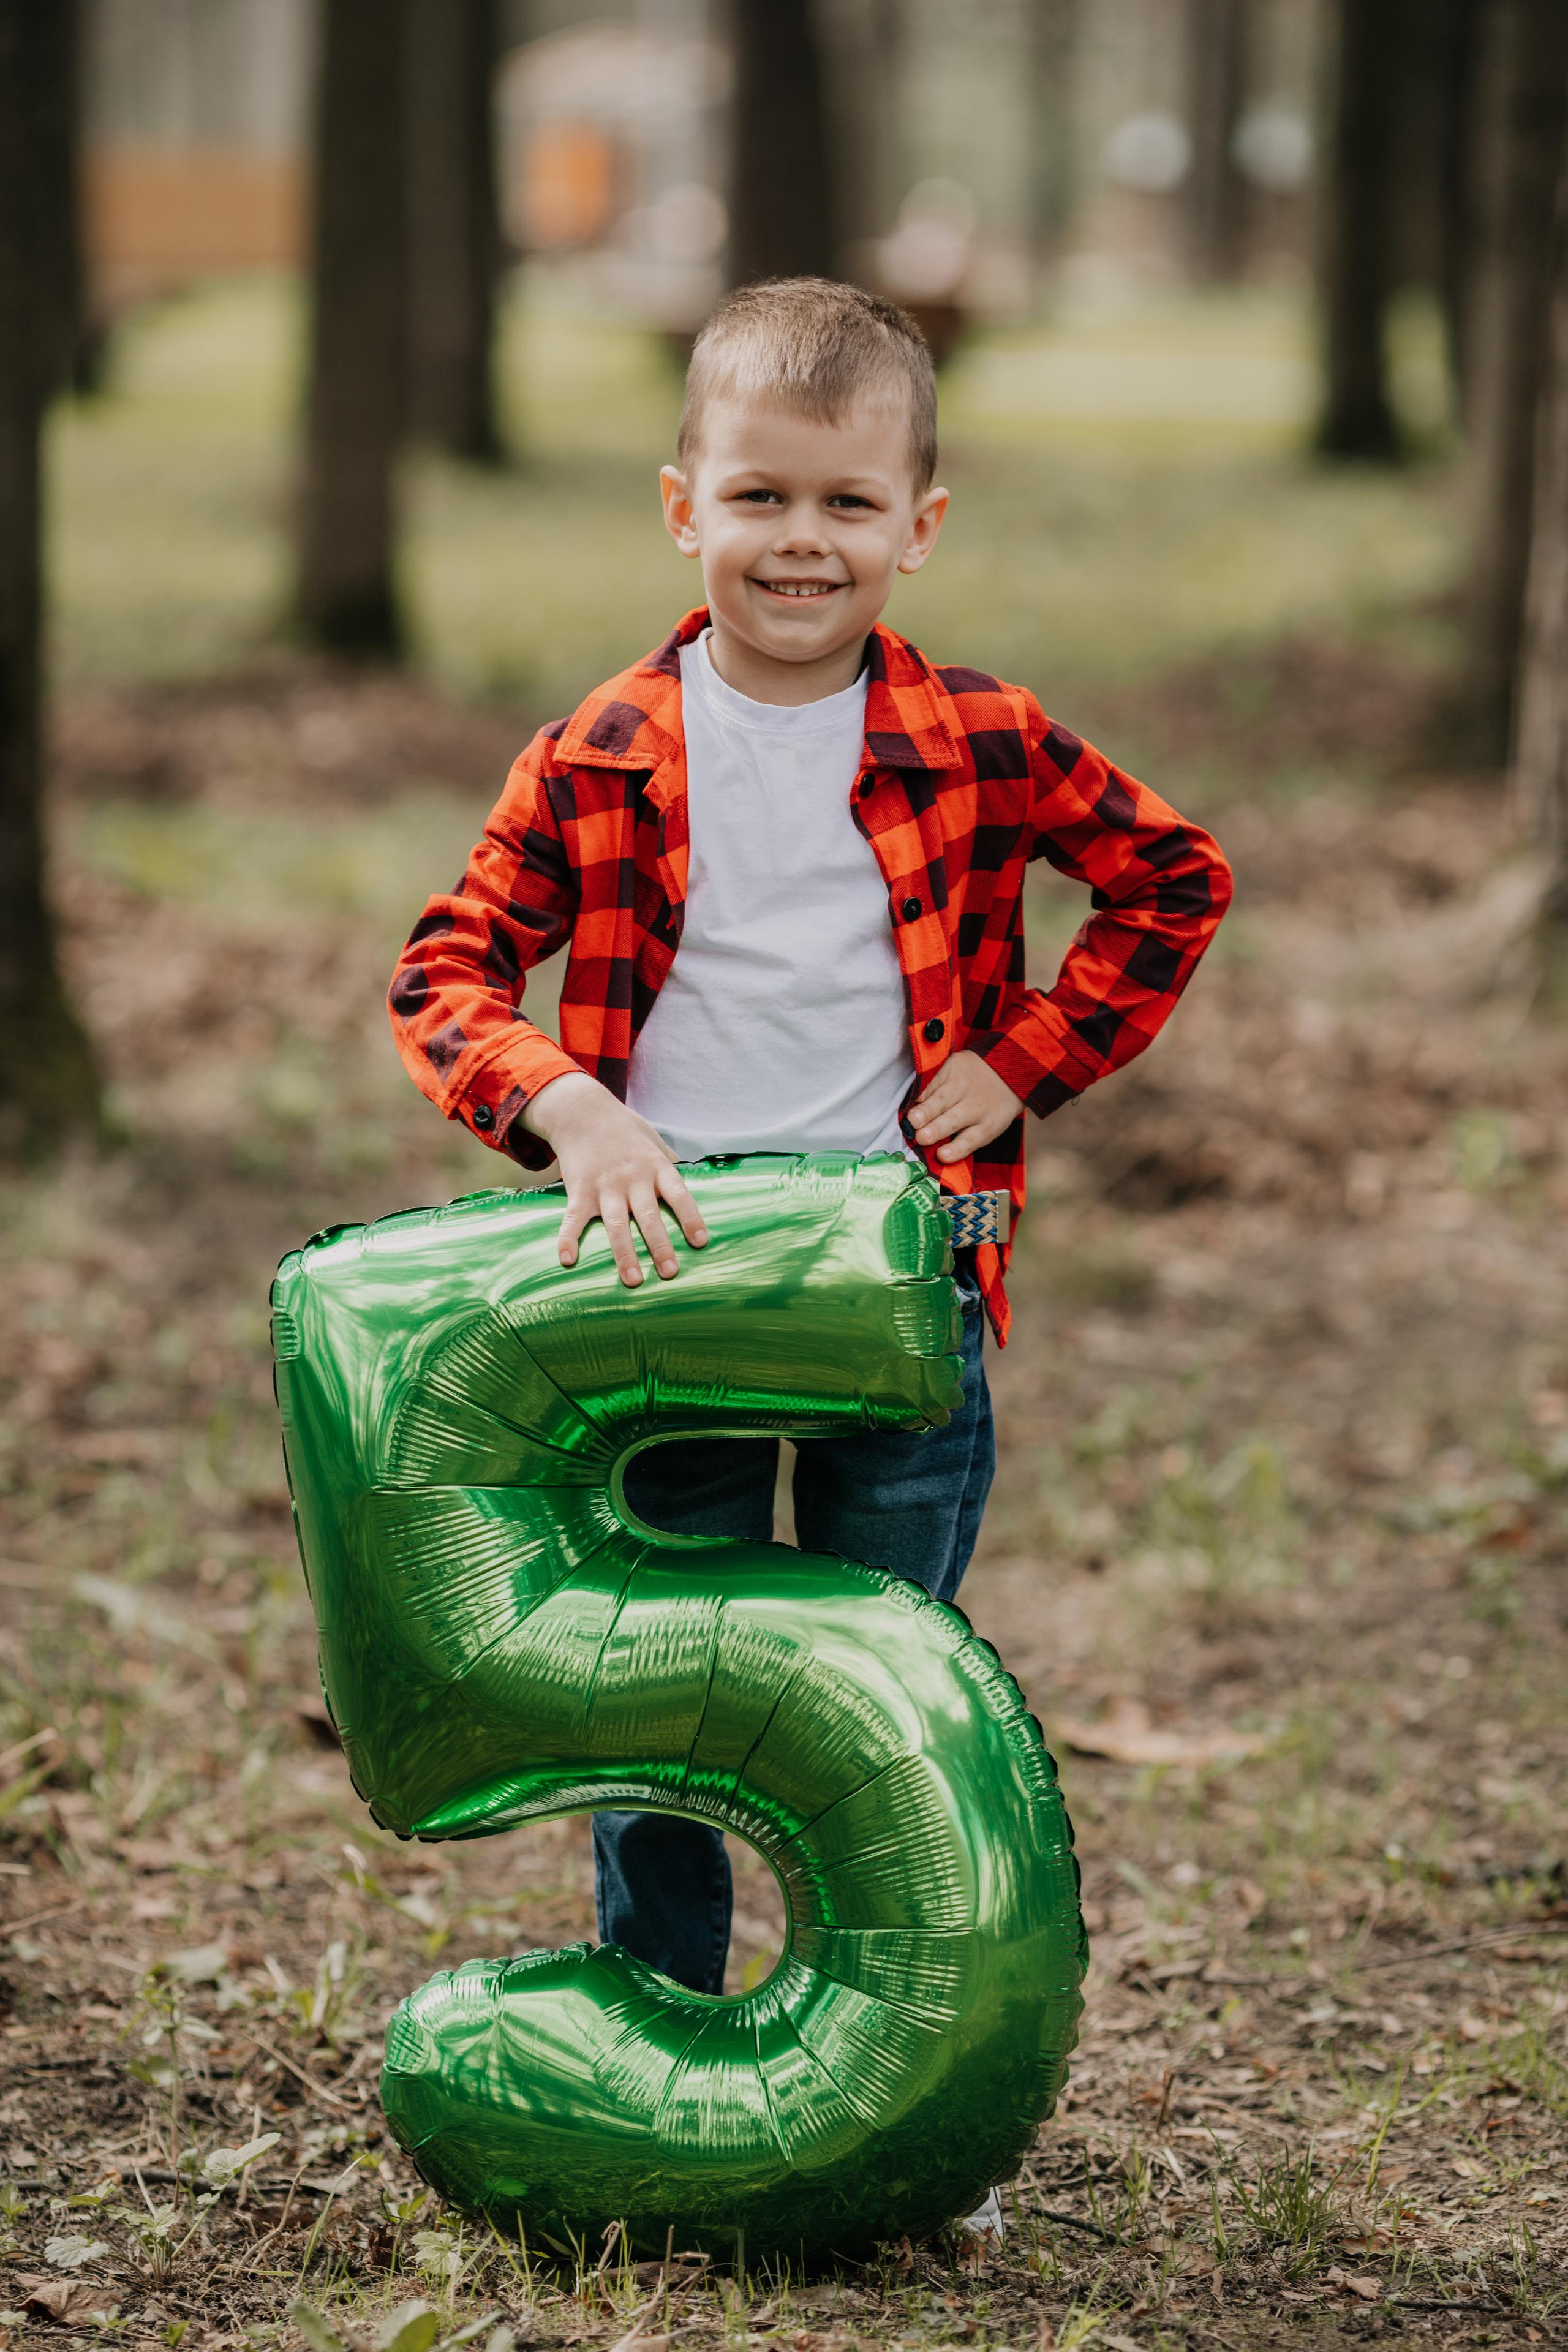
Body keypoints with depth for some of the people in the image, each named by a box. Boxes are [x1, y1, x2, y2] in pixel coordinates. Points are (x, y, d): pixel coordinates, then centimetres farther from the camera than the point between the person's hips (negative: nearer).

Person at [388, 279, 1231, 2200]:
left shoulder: (982, 745, -1)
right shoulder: (600, 761, -2)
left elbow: (1172, 883, 10)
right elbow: (449, 971, -2)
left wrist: (1033, 1062, 1)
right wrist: (571, 1109, -19)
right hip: (666, 1270, 0)